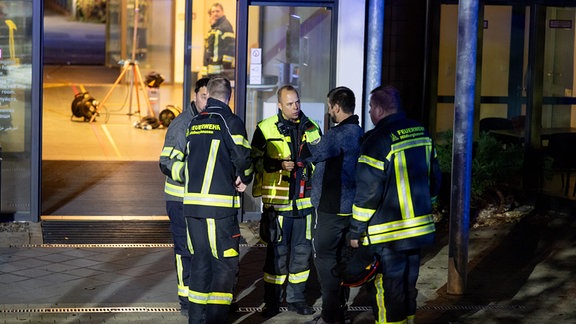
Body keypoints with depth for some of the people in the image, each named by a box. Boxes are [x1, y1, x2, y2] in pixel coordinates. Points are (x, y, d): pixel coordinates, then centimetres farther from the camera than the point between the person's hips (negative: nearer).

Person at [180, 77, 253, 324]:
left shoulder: (193, 123, 14)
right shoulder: (229, 121, -5)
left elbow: (189, 160, 14)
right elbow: (243, 158, -11)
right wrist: (244, 180, 6)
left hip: (192, 201, 6)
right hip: (220, 203, -6)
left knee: (200, 260, 14)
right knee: (226, 263, 0)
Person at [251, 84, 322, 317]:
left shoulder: (311, 128, 9)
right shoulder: (266, 129, -2)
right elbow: (255, 160, -1)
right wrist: (279, 164, -13)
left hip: (304, 200, 4)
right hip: (277, 201, -4)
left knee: (302, 251, 8)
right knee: (277, 252, 0)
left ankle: (296, 298, 21)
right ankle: (272, 302, 12)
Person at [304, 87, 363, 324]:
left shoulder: (337, 135, -18)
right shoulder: (359, 133, 11)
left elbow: (311, 153, -5)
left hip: (332, 207, -9)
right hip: (349, 206, 9)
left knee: (325, 258, -3)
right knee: (340, 257, 16)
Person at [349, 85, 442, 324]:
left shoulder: (378, 139, -17)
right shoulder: (421, 132, 6)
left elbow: (368, 190, -18)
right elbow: (434, 178, 15)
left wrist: (357, 230, -10)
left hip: (387, 233, -7)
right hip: (419, 228, 7)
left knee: (389, 290, 0)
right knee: (408, 284, 19)